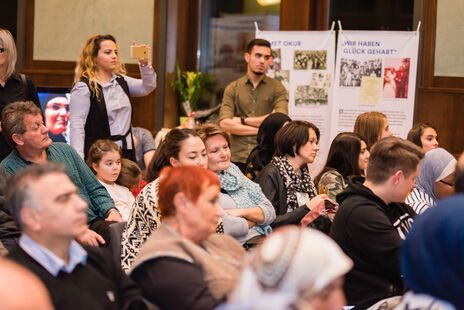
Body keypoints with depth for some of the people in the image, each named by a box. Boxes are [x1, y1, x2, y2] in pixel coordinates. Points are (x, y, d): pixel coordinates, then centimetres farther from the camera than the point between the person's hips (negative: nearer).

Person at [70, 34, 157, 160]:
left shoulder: (121, 81, 16)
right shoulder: (83, 87, -7)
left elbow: (148, 87, 7)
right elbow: (76, 127, -12)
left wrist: (145, 64, -11)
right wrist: (79, 162, -21)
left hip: (126, 152, 6)